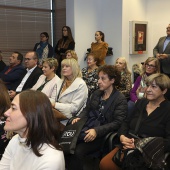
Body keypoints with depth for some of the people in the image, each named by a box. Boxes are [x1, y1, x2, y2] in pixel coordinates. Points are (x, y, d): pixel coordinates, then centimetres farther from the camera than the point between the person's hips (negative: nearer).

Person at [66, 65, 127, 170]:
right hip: (86, 128, 6)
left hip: (102, 134, -6)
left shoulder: (120, 99, -5)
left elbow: (117, 123, -12)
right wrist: (79, 118, -1)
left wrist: (97, 131, -23)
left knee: (78, 152, -29)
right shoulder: (96, 93, 15)